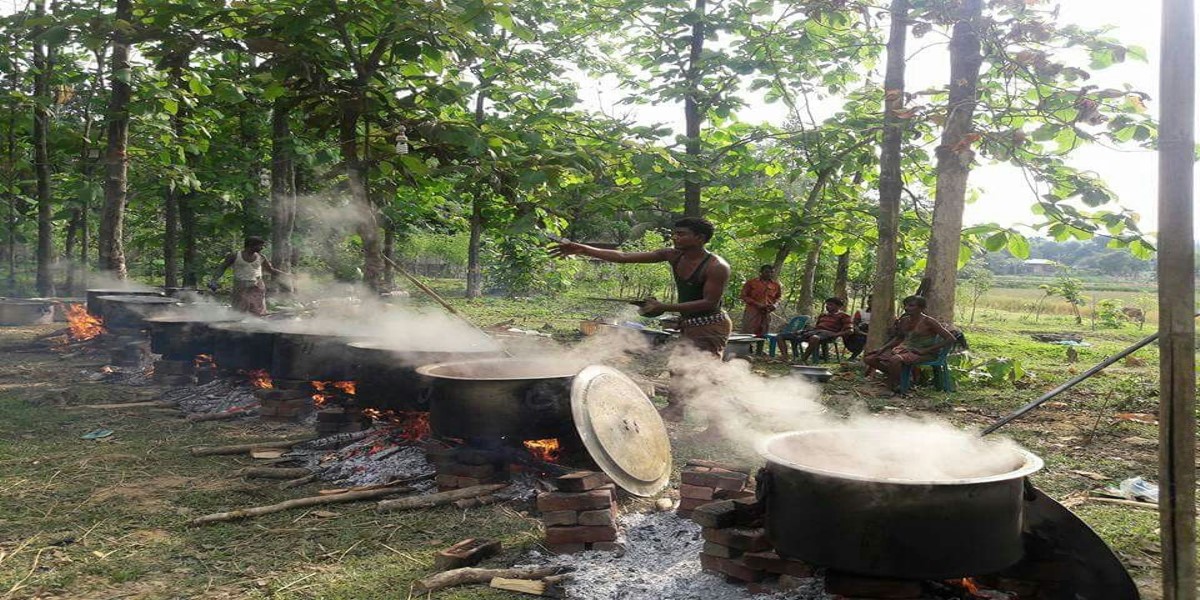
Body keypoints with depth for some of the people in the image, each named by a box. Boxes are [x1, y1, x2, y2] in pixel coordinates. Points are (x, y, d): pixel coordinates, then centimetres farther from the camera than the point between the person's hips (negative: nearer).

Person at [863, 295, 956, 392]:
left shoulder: (928, 322, -14)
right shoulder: (904, 320, 5)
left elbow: (951, 339, -16)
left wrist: (925, 350, -19)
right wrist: (882, 348, 4)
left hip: (921, 353, -7)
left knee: (894, 360, -39)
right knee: (868, 358, -4)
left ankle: (894, 385, -14)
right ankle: (894, 375, 11)